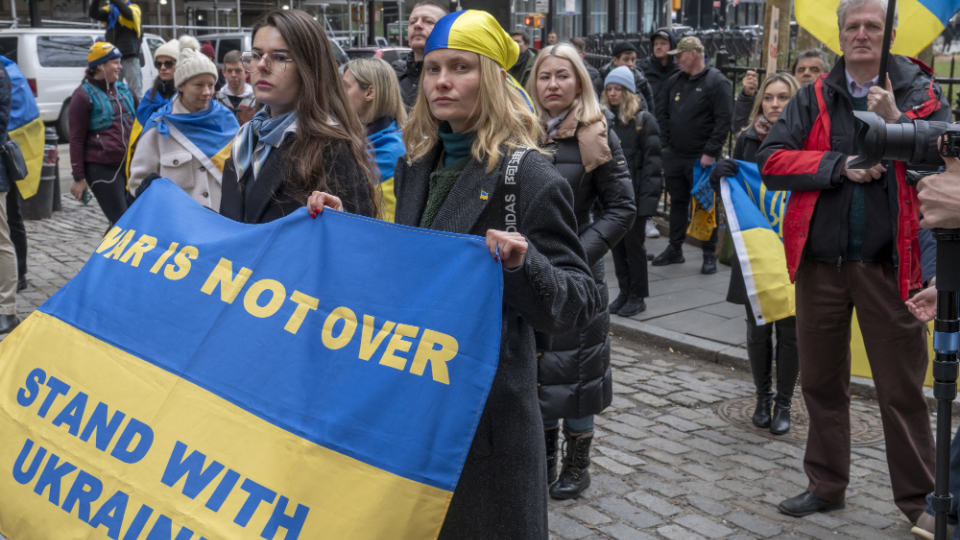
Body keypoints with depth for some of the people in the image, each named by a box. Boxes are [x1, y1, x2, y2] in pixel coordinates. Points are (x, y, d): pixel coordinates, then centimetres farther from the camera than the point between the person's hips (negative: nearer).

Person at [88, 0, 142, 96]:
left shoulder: (134, 8, 2)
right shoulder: (110, 9, 12)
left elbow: (128, 13, -21)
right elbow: (94, 14, -3)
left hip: (130, 58, -4)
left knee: (134, 92, -4)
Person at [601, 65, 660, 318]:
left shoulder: (643, 119, -5)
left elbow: (651, 159, -8)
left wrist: (646, 194, -15)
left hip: (634, 193, -5)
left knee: (634, 243, 1)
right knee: (617, 244, 9)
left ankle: (637, 295, 11)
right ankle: (624, 292, 20)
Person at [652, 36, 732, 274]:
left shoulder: (716, 82, -10)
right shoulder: (674, 81, 10)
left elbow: (724, 120, -14)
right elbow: (662, 113, 16)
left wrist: (711, 152, -18)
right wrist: (666, 144, 6)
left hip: (702, 158, -6)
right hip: (674, 155, 6)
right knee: (677, 202, 14)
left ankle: (709, 254, 10)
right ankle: (674, 249, 25)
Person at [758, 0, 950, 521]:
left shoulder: (922, 96, 2)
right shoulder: (814, 98, 7)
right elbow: (771, 161, -3)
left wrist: (894, 120, -20)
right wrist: (839, 165, -13)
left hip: (888, 263, -2)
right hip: (820, 261, 3)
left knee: (902, 390, 3)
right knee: (821, 381, 13)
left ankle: (917, 502, 18)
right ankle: (826, 485, 30)